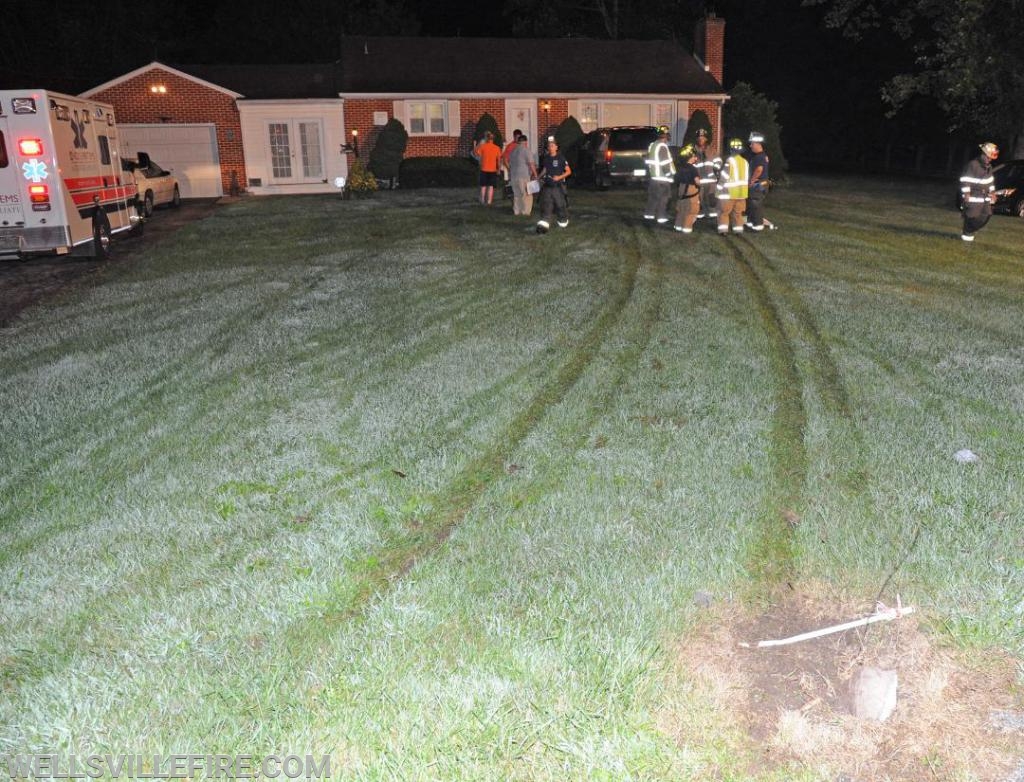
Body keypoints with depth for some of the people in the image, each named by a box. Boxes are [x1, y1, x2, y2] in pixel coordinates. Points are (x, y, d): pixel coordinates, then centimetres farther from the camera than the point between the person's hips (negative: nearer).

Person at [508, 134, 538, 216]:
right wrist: (535, 174, -6)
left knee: (516, 194, 14)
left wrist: (510, 174, 27)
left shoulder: (513, 151, 12)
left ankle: (516, 211, 16)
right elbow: (531, 164, -15)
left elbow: (510, 164, 19)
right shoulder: (526, 151, -11)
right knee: (526, 195, 0)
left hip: (513, 175, 7)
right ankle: (525, 212, -1)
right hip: (524, 176, -7)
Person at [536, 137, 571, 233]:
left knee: (561, 205, 8)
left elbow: (569, 171, -5)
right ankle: (543, 225, -14)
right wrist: (539, 177, 9)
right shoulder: (545, 158, 8)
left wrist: (559, 177, -18)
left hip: (558, 186, -3)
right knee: (546, 205, -7)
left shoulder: (561, 158, -7)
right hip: (547, 186, 4)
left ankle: (563, 221, 32)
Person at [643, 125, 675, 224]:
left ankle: (649, 213, 22)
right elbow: (665, 163, -19)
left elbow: (648, 161, 15)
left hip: (653, 175, 8)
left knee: (653, 196, 17)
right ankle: (661, 217, 0)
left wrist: (650, 172, 21)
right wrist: (670, 173, -8)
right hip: (662, 177, -8)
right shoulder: (662, 146, -17)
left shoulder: (652, 145, 10)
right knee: (663, 197, -2)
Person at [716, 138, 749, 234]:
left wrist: (719, 190, -6)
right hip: (742, 192, 6)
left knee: (724, 212, 4)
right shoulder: (745, 161, 7)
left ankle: (723, 230, -3)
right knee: (738, 213, 14)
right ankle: (739, 230, 13)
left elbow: (723, 177, -14)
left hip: (730, 192, -6)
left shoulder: (730, 160, -14)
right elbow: (747, 178, 13)